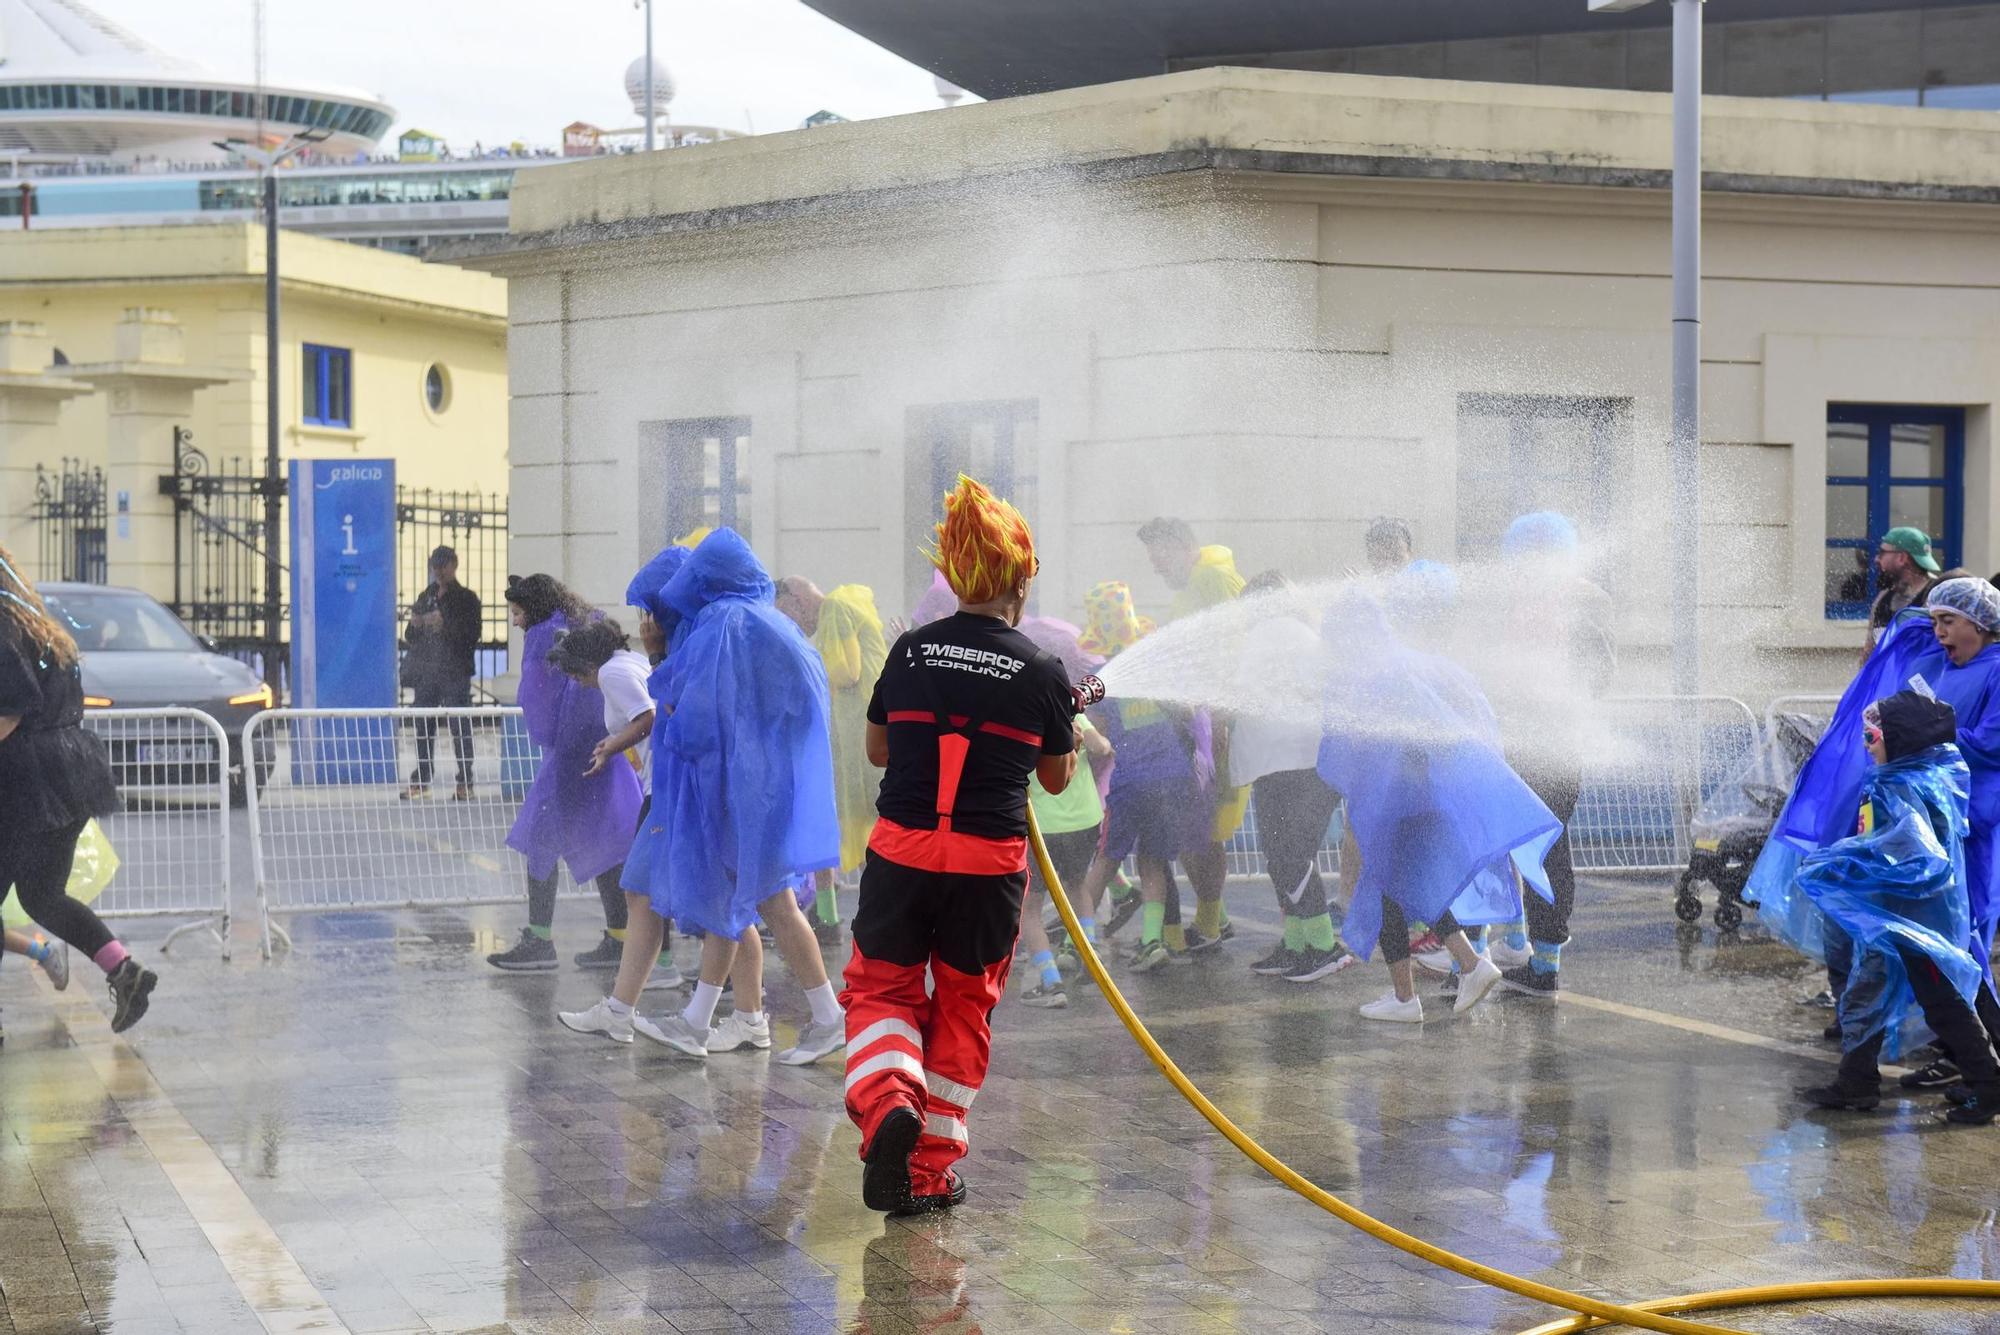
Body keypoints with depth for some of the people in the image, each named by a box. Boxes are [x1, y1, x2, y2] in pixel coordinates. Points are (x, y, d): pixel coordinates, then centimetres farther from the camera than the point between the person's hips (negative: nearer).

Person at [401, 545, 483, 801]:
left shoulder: (467, 598, 2)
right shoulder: (425, 597, 16)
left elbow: (472, 636, -8)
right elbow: (410, 638, 19)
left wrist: (445, 625, -19)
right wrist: (414, 625, -3)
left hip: (455, 673, -5)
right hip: (425, 672, 5)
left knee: (460, 726, -5)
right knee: (424, 726, 5)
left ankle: (465, 782, -2)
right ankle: (421, 781, 11)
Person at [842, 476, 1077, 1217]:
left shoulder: (910, 651, 0)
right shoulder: (1041, 671, -4)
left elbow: (877, 750, 12)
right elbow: (1056, 780, 9)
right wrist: (1077, 739, 29)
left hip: (901, 851, 1)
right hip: (990, 862, 0)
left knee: (881, 988, 16)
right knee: (963, 1007, 15)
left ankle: (887, 1101, -13)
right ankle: (931, 1169, 18)